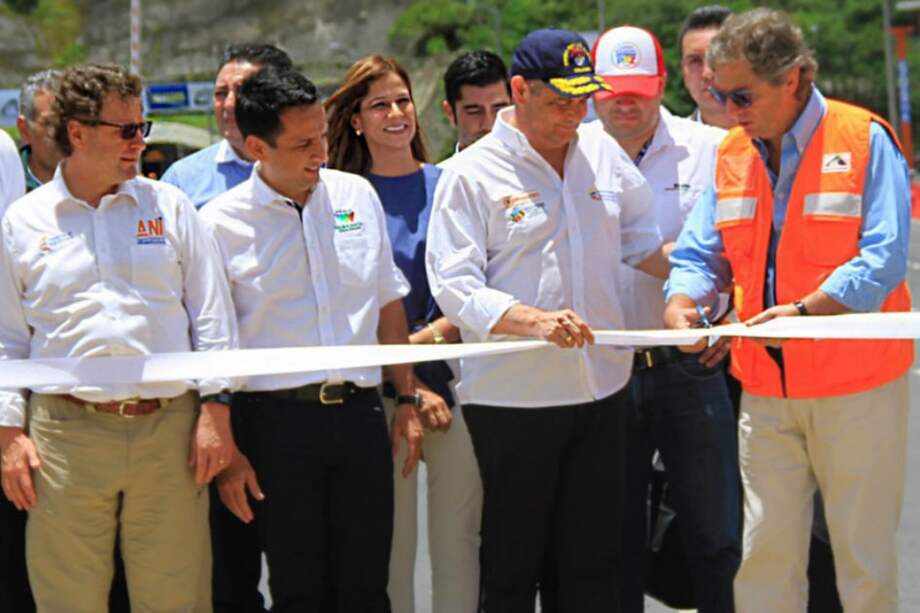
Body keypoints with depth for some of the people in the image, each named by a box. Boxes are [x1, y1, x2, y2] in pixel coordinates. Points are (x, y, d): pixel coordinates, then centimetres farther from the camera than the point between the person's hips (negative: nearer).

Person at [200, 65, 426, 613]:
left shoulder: (357, 195, 8)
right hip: (277, 419, -3)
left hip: (361, 411, 3)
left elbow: (388, 301, 16)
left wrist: (407, 398, 13)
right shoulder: (221, 224, -4)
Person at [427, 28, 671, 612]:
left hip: (601, 389, 5)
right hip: (513, 400, -5)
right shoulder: (471, 174, -7)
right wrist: (536, 321, -28)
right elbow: (455, 286, -14)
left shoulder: (602, 152, 9)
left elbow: (644, 241, 19)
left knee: (595, 563, 8)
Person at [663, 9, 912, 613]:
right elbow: (700, 254, 11)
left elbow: (883, 259, -14)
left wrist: (805, 311, -27)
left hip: (856, 383, -5)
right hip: (766, 387, 5)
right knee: (764, 547, 4)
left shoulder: (864, 140, -8)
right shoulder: (731, 155, 9)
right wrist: (682, 305, -11)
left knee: (864, 551, 3)